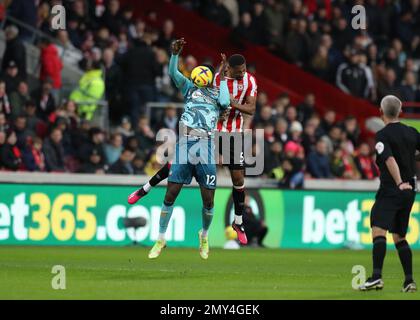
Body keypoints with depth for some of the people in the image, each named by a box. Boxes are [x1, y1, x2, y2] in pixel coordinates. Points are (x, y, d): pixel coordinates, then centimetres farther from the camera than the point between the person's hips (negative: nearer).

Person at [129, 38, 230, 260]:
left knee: (208, 200, 1)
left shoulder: (218, 94, 15)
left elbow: (225, 102, -8)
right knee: (170, 195, -2)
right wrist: (175, 53, -10)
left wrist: (223, 78, 2)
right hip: (184, 146, 1)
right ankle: (161, 240, 9)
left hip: (205, 148, -1)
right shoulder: (190, 89, 18)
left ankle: (204, 236, 27)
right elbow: (173, 73, 6)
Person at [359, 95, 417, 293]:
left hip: (391, 191, -7)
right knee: (399, 236, 16)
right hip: (410, 191, 7)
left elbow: (390, 160, -23)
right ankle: (409, 281, 10)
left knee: (378, 230, -16)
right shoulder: (411, 132, 9)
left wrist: (399, 183, -33)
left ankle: (377, 277, -32)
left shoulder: (383, 135, -9)